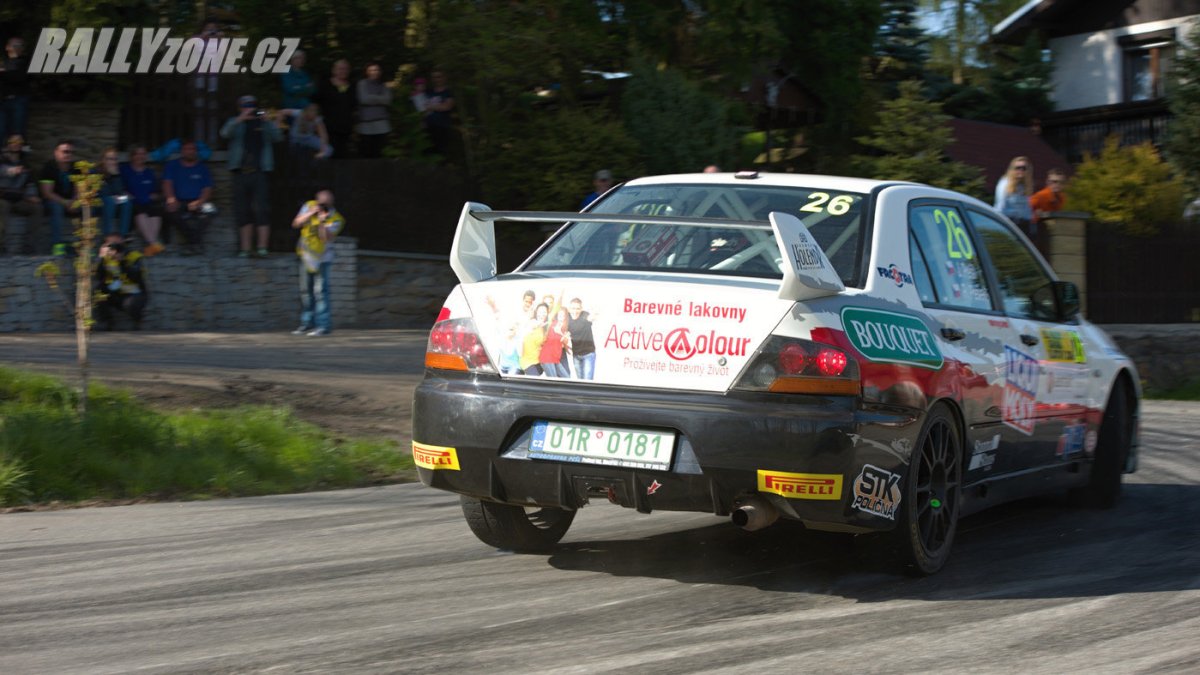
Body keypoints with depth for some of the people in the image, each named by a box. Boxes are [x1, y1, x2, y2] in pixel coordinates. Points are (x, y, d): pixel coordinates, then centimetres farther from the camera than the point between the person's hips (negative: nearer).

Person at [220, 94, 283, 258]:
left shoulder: (265, 123, 10)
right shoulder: (236, 123, 13)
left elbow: (277, 138, -4)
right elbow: (225, 133, -8)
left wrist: (269, 122, -20)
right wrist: (240, 119, -22)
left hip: (259, 172, -2)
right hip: (240, 172, 2)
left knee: (261, 210, -12)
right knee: (243, 212, 5)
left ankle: (262, 247, -15)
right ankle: (245, 249, 10)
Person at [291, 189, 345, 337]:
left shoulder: (335, 219, -16)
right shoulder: (309, 206, -4)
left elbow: (325, 238, -26)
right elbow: (296, 224, -8)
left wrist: (322, 223, -37)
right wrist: (310, 214, -20)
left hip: (322, 259, -5)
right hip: (306, 256, 5)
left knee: (320, 291, -14)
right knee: (305, 291, 11)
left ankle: (323, 325, -14)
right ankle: (307, 323, 21)